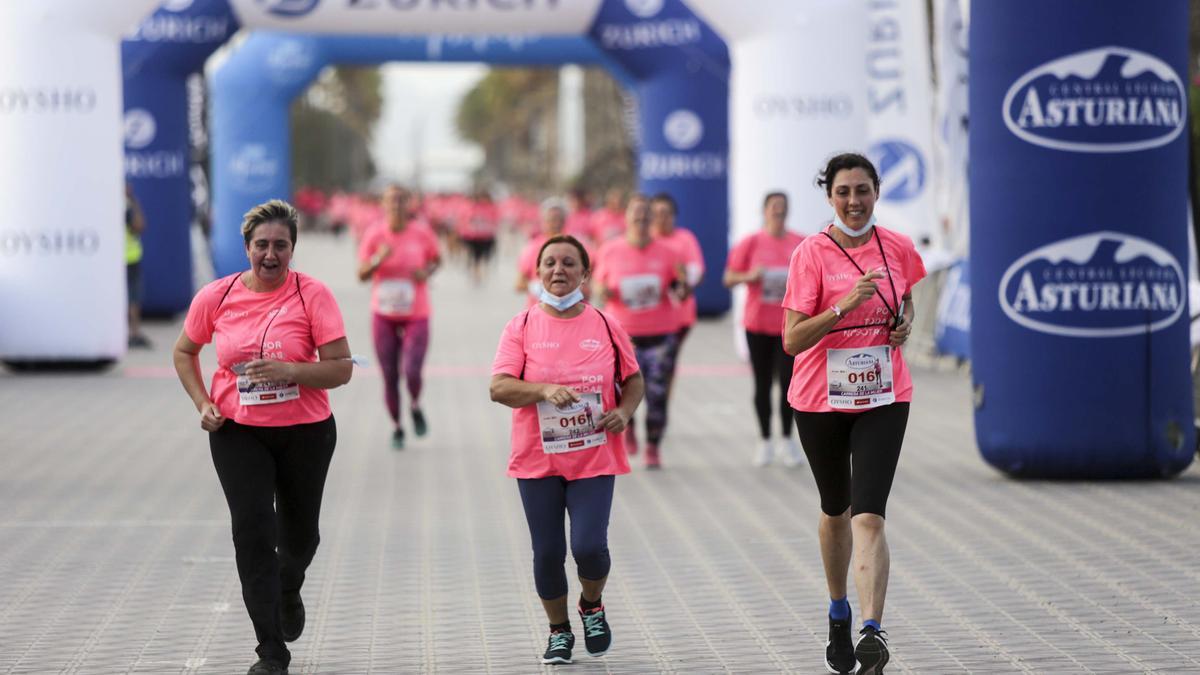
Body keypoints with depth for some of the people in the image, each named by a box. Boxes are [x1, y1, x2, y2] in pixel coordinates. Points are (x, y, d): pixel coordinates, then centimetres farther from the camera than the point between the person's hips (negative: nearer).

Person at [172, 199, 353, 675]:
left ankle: (288, 589, 52)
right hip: (236, 432, 0)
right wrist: (202, 403, -2)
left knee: (300, 533, 15)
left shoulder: (313, 295, -10)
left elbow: (341, 368, -12)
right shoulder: (216, 296, -4)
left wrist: (291, 371, -28)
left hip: (305, 432, 0)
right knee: (253, 530, -11)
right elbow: (184, 353, 13)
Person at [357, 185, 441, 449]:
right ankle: (396, 427, 25)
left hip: (416, 315, -1)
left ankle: (415, 407, 20)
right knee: (390, 377, 5)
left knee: (412, 372, -14)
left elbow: (436, 259, 11)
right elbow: (362, 274, -5)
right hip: (384, 316, 1)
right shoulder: (375, 235, -6)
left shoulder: (422, 233, -6)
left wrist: (427, 272, -10)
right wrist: (377, 260, -24)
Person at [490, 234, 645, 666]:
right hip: (538, 460, 0)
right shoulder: (522, 327, -2)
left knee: (589, 545, -12)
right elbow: (499, 387, -9)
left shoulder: (605, 326, 2)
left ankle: (592, 607, 20)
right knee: (548, 552, 3)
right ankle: (559, 632, 24)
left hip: (594, 458, 0)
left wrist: (624, 411, -7)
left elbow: (634, 379, 13)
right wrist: (545, 390, -25)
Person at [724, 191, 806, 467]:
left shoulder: (801, 244, 3)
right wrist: (749, 276, -19)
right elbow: (728, 279, 0)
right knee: (763, 383, 7)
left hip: (790, 324, 0)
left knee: (788, 381, -4)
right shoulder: (751, 243, -1)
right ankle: (765, 441, 16)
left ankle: (788, 439, 10)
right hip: (758, 324, 0)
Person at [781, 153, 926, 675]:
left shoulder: (897, 248, 1)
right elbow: (792, 339, -16)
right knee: (836, 510, 17)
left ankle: (872, 632, -23)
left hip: (883, 397, 0)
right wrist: (846, 305, -27)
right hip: (821, 398, 0)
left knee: (869, 517, -14)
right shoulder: (812, 253, -10)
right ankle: (838, 612, 40)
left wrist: (904, 324, 2)